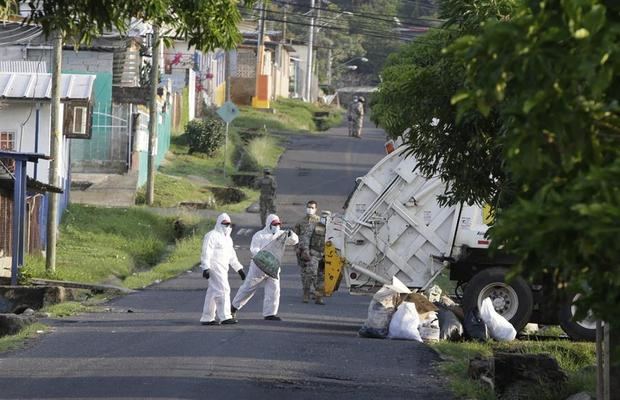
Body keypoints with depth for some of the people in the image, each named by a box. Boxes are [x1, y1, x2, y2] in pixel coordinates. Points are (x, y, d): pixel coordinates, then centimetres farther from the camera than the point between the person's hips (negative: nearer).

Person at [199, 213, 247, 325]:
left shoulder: (227, 238, 22)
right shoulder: (212, 236, -8)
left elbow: (232, 256, 28)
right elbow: (206, 253, -15)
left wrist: (239, 269, 25)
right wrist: (206, 268, -24)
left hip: (222, 269, 9)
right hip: (214, 268, -9)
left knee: (213, 293, 10)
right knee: (223, 290, -13)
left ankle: (207, 318, 12)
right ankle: (225, 317, -13)